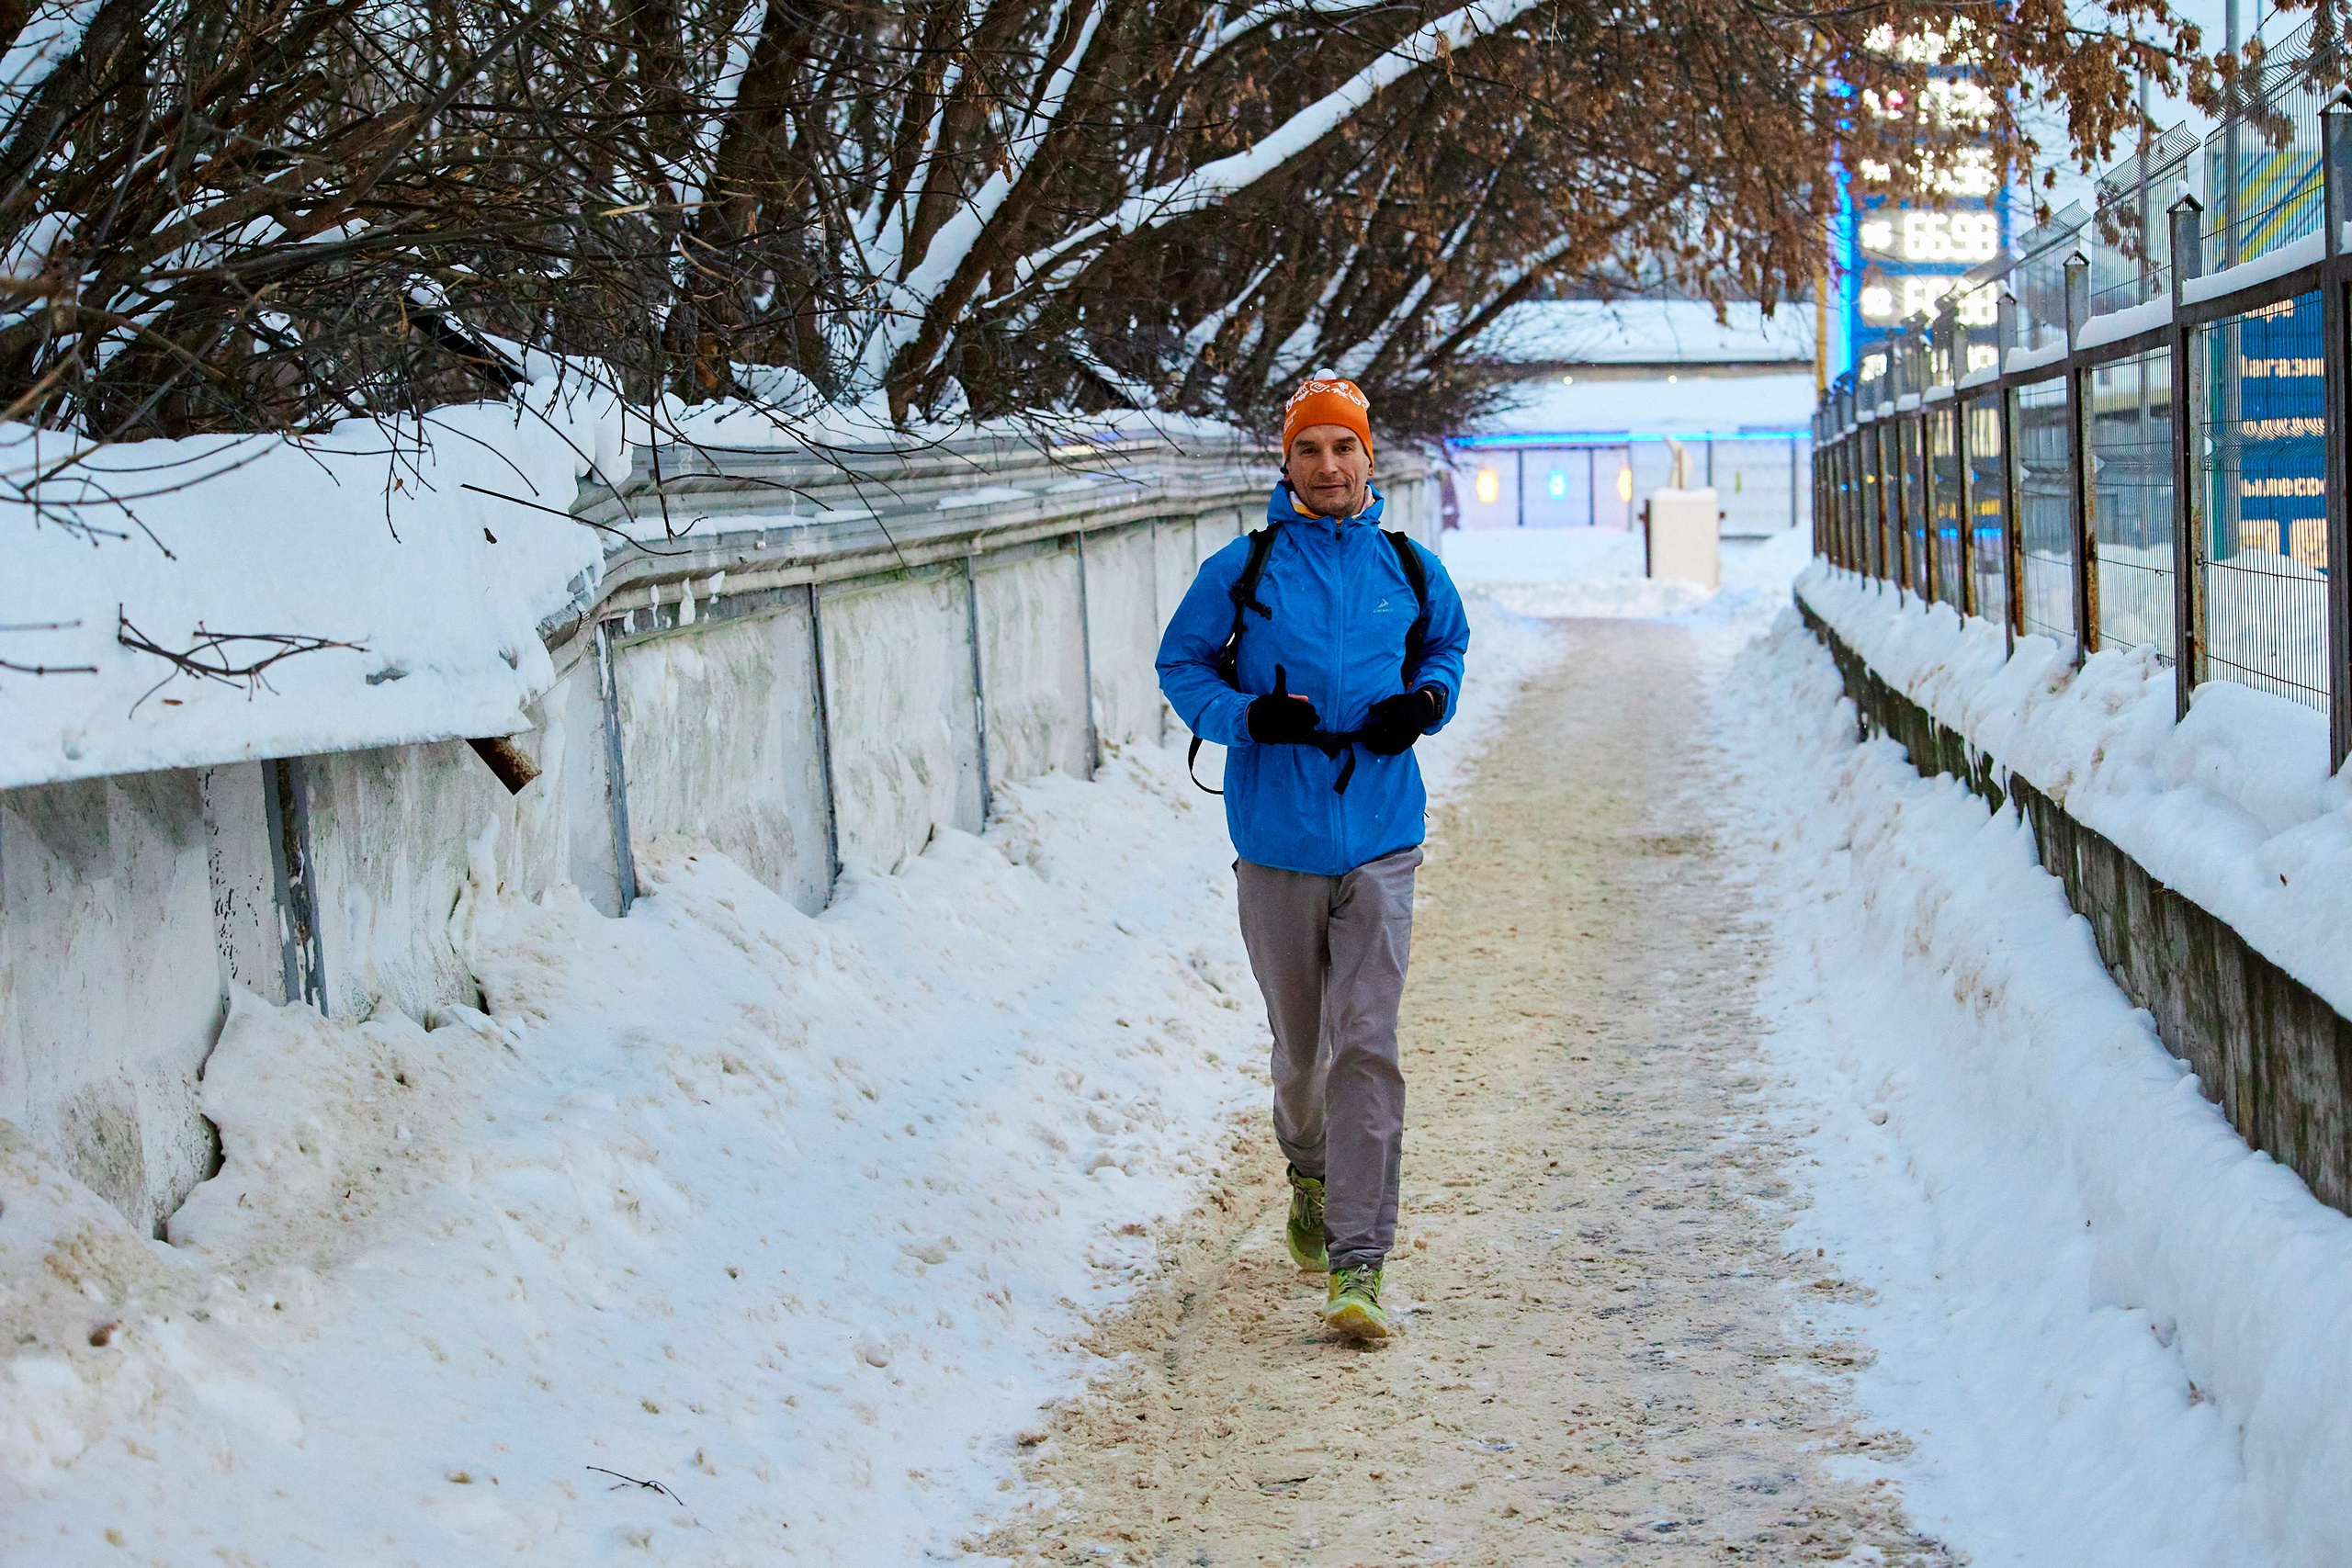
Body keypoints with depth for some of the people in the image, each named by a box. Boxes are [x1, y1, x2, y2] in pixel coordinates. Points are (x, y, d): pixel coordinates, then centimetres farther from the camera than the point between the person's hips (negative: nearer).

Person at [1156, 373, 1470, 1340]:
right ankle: (1310, 1171, 44)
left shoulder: (1410, 571, 5)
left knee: (1366, 1044, -11)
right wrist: (1249, 715, -12)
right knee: (1299, 1043, 12)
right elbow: (1182, 667, 6)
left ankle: (1357, 1262, -11)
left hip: (1380, 840, 0)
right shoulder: (1241, 571, -1)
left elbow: (1446, 647, 23)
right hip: (1277, 841, 0)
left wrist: (1427, 702, 1)